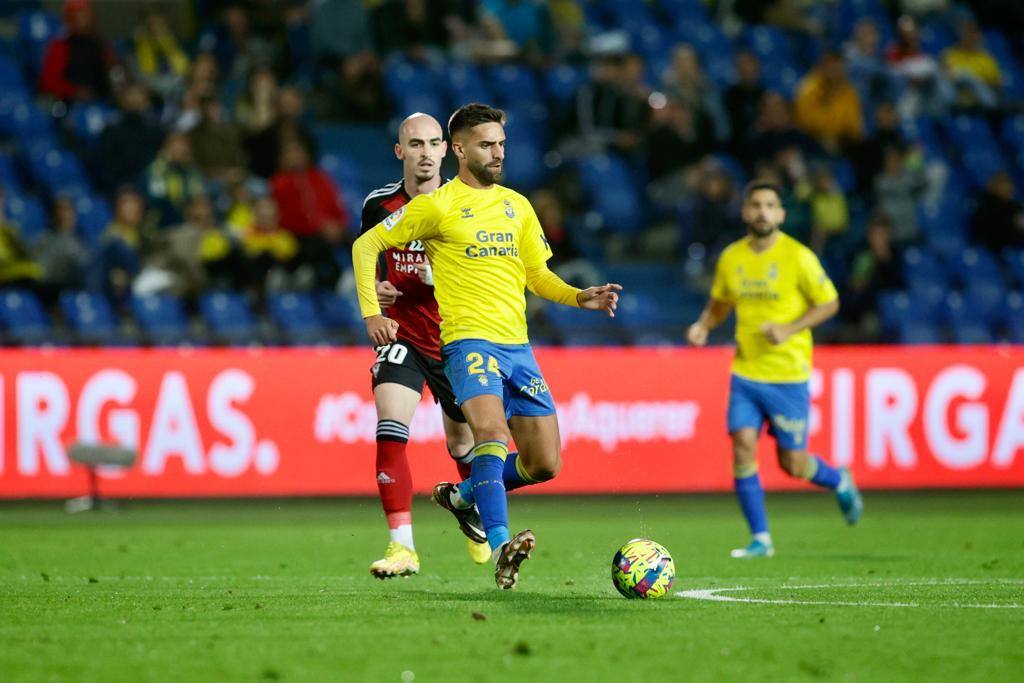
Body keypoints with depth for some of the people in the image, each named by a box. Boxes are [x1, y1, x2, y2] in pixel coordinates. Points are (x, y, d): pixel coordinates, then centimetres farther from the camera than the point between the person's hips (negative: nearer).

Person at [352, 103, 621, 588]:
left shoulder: (517, 206, 17)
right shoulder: (437, 204, 0)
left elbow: (538, 275, 21)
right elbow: (365, 245, 3)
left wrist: (580, 297, 2)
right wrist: (371, 312, -8)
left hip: (518, 346, 6)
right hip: (470, 341, -6)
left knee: (545, 464, 4)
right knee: (492, 434, -30)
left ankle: (462, 496, 28)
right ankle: (500, 549, -40)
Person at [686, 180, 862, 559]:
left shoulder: (797, 256, -9)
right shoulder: (731, 257, 4)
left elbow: (828, 303, -3)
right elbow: (719, 303, 20)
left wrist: (789, 330, -16)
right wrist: (703, 326, -1)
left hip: (788, 374, -4)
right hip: (745, 371, 4)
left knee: (792, 463, 1)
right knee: (742, 448, -9)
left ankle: (840, 482, 35)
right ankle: (760, 539, 1)